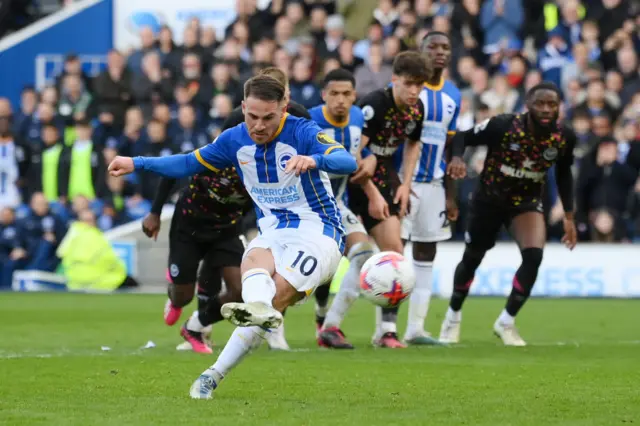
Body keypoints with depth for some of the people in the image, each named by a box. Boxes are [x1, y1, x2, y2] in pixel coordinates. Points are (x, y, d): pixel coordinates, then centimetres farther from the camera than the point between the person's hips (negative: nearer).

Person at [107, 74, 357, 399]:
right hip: (273, 234, 4)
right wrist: (137, 163, 11)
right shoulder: (235, 140, 4)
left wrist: (314, 160, -52)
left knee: (279, 293, -25)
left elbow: (347, 162, -31)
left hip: (318, 231, -4)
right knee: (254, 259, -33)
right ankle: (259, 309, -66)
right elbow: (190, 163, 19)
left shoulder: (301, 132, -14)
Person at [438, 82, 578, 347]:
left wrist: (568, 217, 5)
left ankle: (507, 322, 0)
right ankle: (453, 317, 37)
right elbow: (461, 139, -17)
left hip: (527, 201, 2)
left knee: (533, 256, -19)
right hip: (489, 198, -2)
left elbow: (564, 175, 3)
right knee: (472, 258, 10)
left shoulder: (564, 138, -16)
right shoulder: (502, 126, -27)